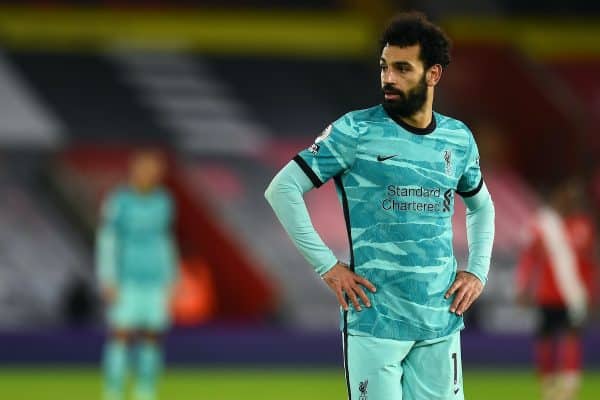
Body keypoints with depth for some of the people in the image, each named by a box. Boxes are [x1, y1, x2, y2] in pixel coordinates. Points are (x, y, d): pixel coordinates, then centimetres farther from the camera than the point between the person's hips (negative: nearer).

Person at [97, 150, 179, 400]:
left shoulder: (162, 202, 8)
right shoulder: (118, 202, -9)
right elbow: (106, 243, -9)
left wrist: (169, 282, 14)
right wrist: (108, 283, -15)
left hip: (154, 283, 5)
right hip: (125, 282, -5)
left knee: (151, 339, 1)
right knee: (121, 336, -11)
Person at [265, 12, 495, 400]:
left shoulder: (459, 138, 9)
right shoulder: (356, 131, -5)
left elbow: (481, 206, 28)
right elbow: (282, 190, -6)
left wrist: (477, 271, 13)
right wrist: (327, 265, -9)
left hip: (442, 321, 4)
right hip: (375, 320, -4)